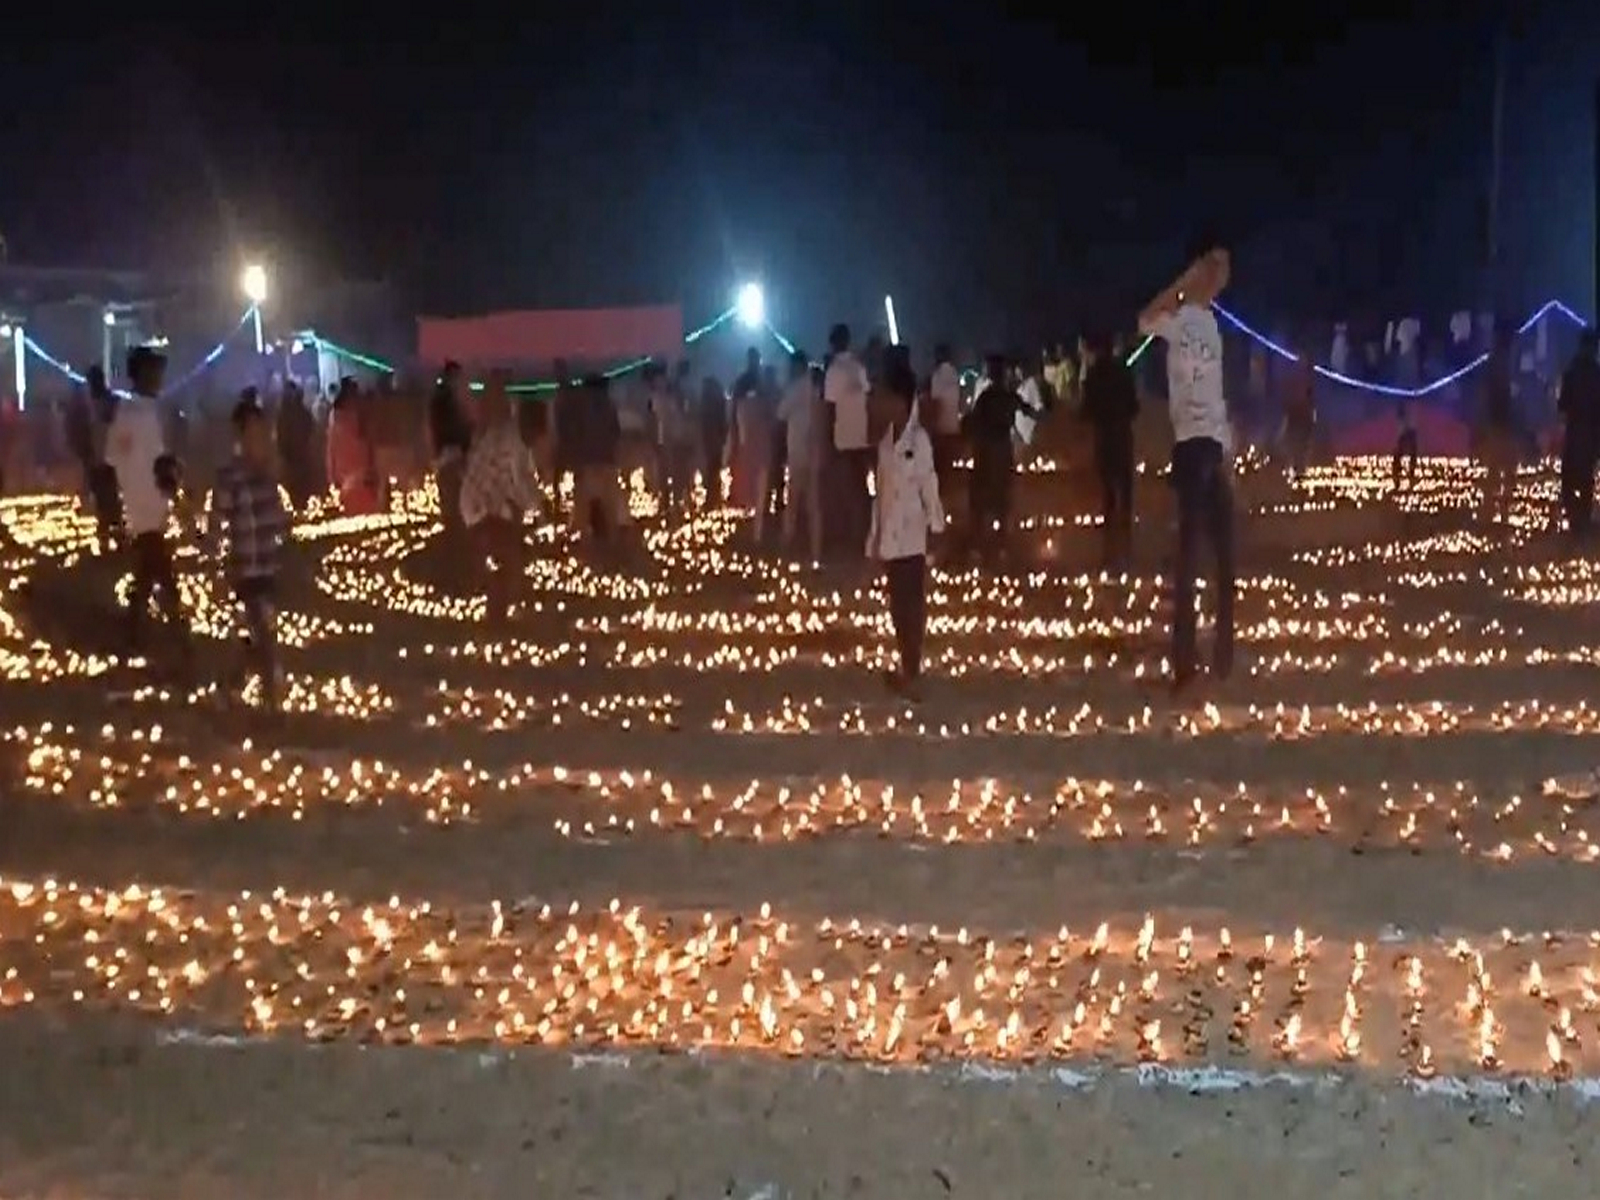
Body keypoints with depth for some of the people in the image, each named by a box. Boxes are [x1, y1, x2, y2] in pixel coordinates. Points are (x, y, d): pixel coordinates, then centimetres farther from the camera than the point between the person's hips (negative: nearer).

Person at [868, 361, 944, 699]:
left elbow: (929, 486, -10)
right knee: (897, 604, 12)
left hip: (911, 537, -6)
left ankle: (913, 672, 5)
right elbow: (881, 490, 11)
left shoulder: (919, 439, -12)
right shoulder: (886, 440, 8)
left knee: (912, 604, -1)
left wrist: (936, 528, -10)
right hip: (889, 536, 6)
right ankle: (904, 666, 21)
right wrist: (875, 534, 11)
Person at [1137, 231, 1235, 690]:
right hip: (1192, 442, -9)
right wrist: (1185, 281, -26)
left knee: (1225, 552, 11)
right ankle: (1183, 660, -9)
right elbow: (1145, 321, -32)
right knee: (1190, 549, -11)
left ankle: (1223, 653, 19)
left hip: (1215, 444, 9)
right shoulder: (1180, 316, -6)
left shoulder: (1212, 323, 22)